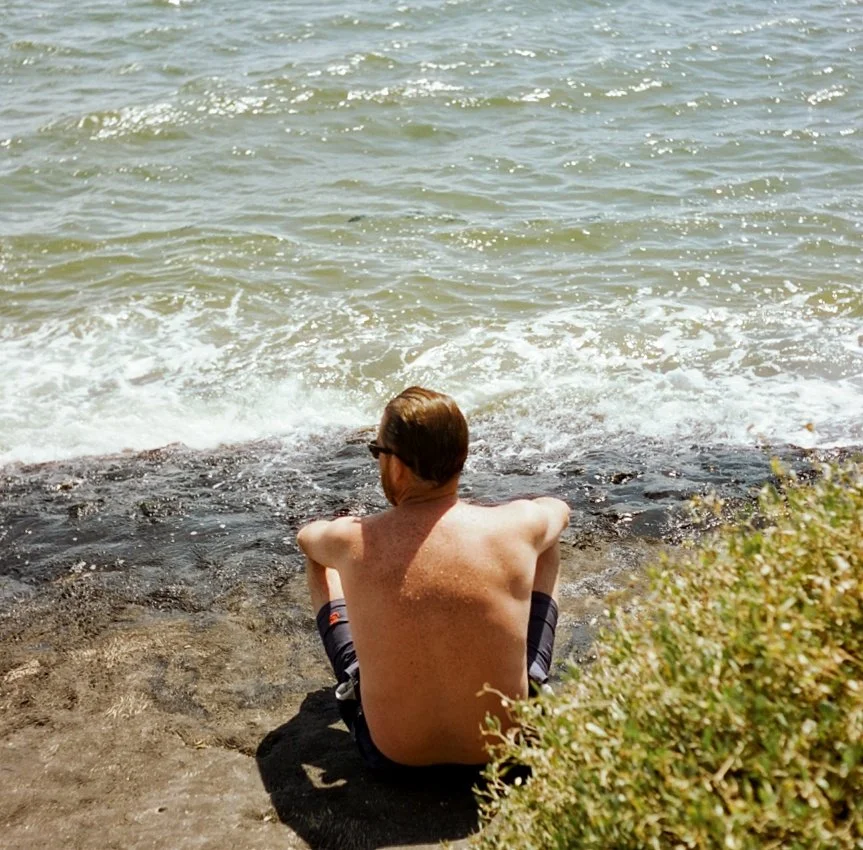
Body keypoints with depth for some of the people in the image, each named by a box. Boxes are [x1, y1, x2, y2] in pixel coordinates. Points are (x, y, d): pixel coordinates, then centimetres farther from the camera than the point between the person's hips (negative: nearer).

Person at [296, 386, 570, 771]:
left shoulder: (352, 542, -19)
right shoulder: (516, 528, -19)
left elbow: (306, 535, 10)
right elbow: (559, 508, 9)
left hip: (392, 753, 0)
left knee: (320, 559, 16)